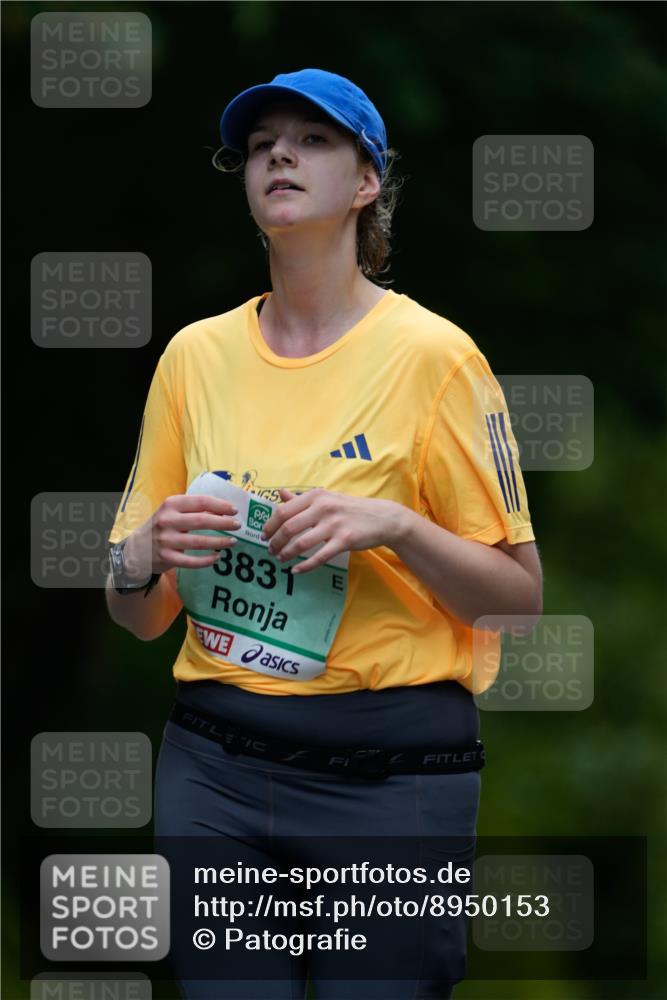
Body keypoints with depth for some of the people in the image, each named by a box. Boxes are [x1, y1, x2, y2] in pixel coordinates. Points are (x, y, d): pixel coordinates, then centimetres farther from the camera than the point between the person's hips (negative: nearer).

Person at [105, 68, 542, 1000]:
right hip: (215, 764, 3)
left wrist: (396, 528, -17)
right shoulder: (197, 355, 8)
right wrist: (143, 560, -9)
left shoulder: (431, 354, -4)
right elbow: (138, 616, 14)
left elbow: (520, 596, -1)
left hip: (392, 772, -3)